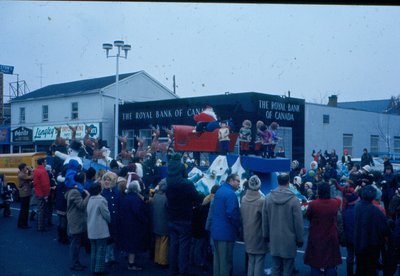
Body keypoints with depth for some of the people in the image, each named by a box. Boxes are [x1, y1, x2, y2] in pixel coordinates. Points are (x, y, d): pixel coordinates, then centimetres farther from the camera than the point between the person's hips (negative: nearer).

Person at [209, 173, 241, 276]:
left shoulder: (219, 191, 13)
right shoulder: (231, 193, -17)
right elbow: (232, 214, -23)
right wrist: (238, 226, -9)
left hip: (216, 230, 9)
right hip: (226, 231, -9)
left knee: (217, 258, 16)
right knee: (226, 260, -1)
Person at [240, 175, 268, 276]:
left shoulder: (243, 199, -1)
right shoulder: (261, 200, -18)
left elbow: (241, 216, 7)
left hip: (248, 235, 6)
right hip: (258, 236, -5)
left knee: (251, 261, 16)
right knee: (259, 261, 3)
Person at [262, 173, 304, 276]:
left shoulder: (268, 198, -1)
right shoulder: (293, 199, -13)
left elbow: (265, 220, 5)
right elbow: (298, 222, -10)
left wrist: (266, 235, 17)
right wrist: (300, 239, 2)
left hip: (274, 239, 4)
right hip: (289, 240, -4)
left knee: (276, 268, 13)